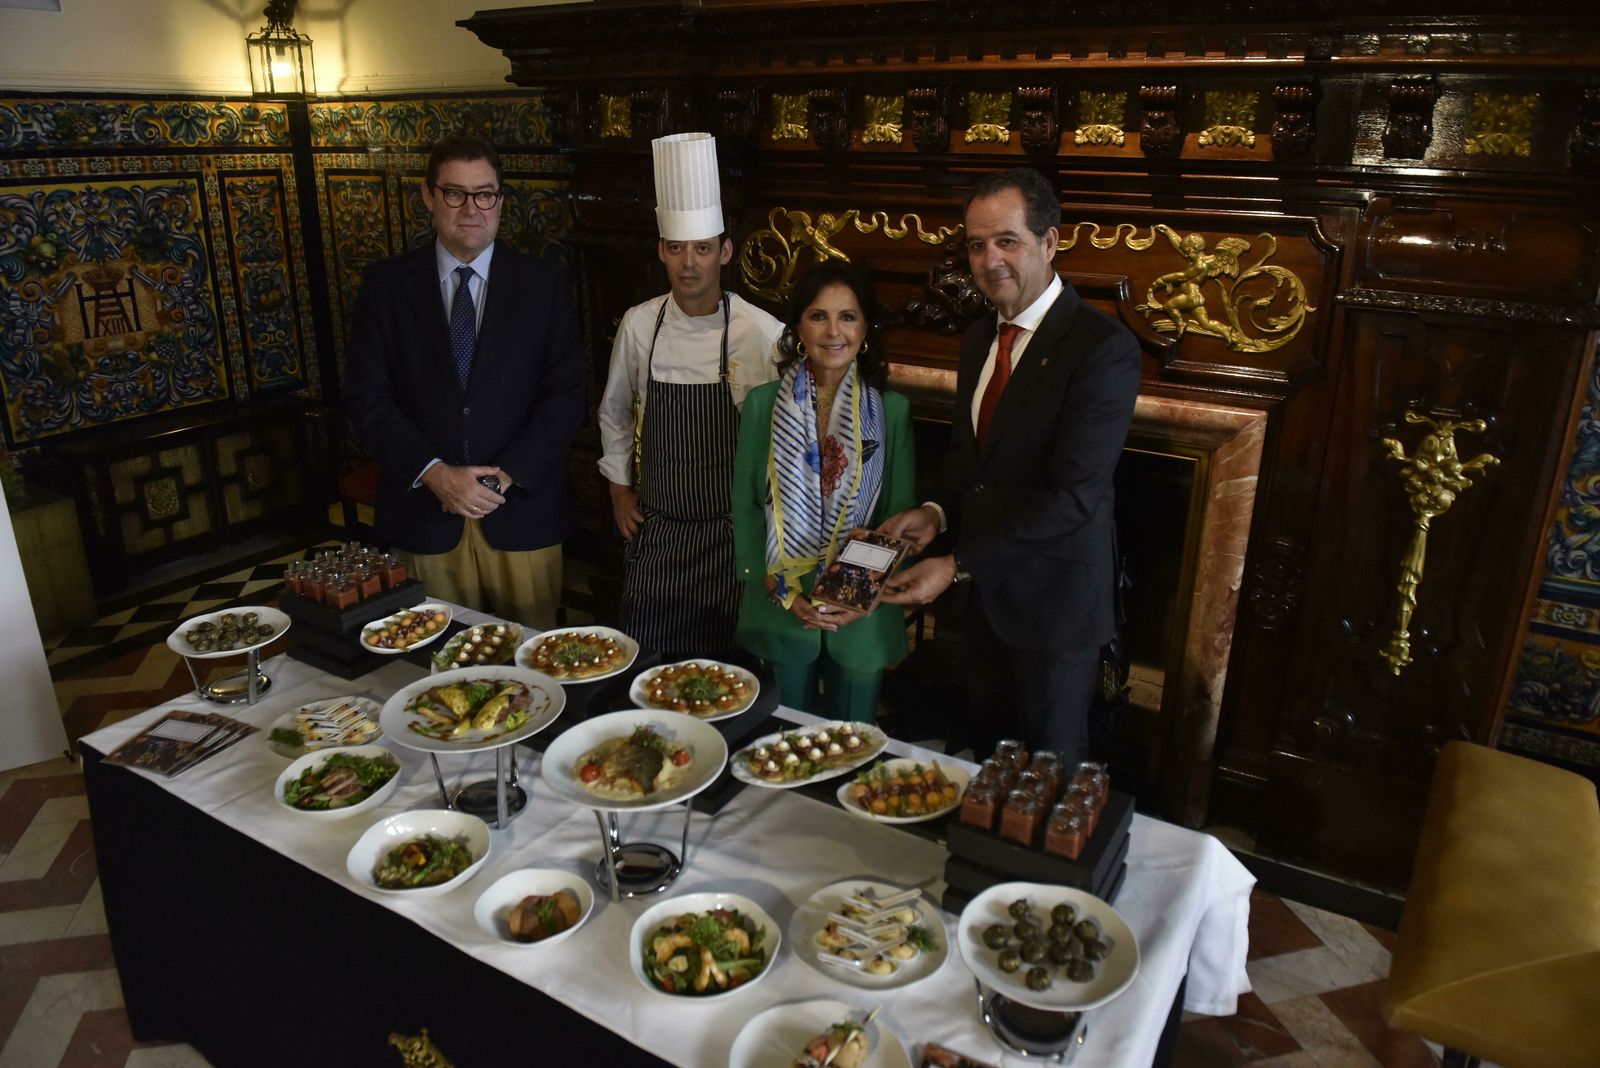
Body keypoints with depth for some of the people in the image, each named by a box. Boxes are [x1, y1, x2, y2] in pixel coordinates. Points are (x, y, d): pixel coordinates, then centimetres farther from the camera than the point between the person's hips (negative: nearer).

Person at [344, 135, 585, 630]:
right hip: (424, 513, 1)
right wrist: (434, 473, -13)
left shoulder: (544, 283, 2)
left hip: (521, 512, 0)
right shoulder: (385, 283, 4)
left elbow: (566, 394, -2)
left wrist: (505, 476, -13)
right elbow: (366, 396, 0)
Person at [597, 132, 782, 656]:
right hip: (653, 528, 3)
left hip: (732, 531, -2)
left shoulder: (763, 332, -13)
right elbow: (614, 413, 13)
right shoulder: (638, 324, -3)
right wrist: (619, 487, 11)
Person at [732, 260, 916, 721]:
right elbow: (744, 507, 0)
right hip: (780, 611, 0)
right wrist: (782, 591, -9)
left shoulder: (892, 410, -2)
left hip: (861, 617, 0)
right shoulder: (763, 404, -2)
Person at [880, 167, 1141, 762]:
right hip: (982, 588, 7)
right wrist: (937, 511, -6)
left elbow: (1073, 493, -24)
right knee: (981, 747, 20)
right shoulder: (979, 339, 7)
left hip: (1053, 598, -6)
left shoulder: (1102, 347, -19)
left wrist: (958, 566, -25)